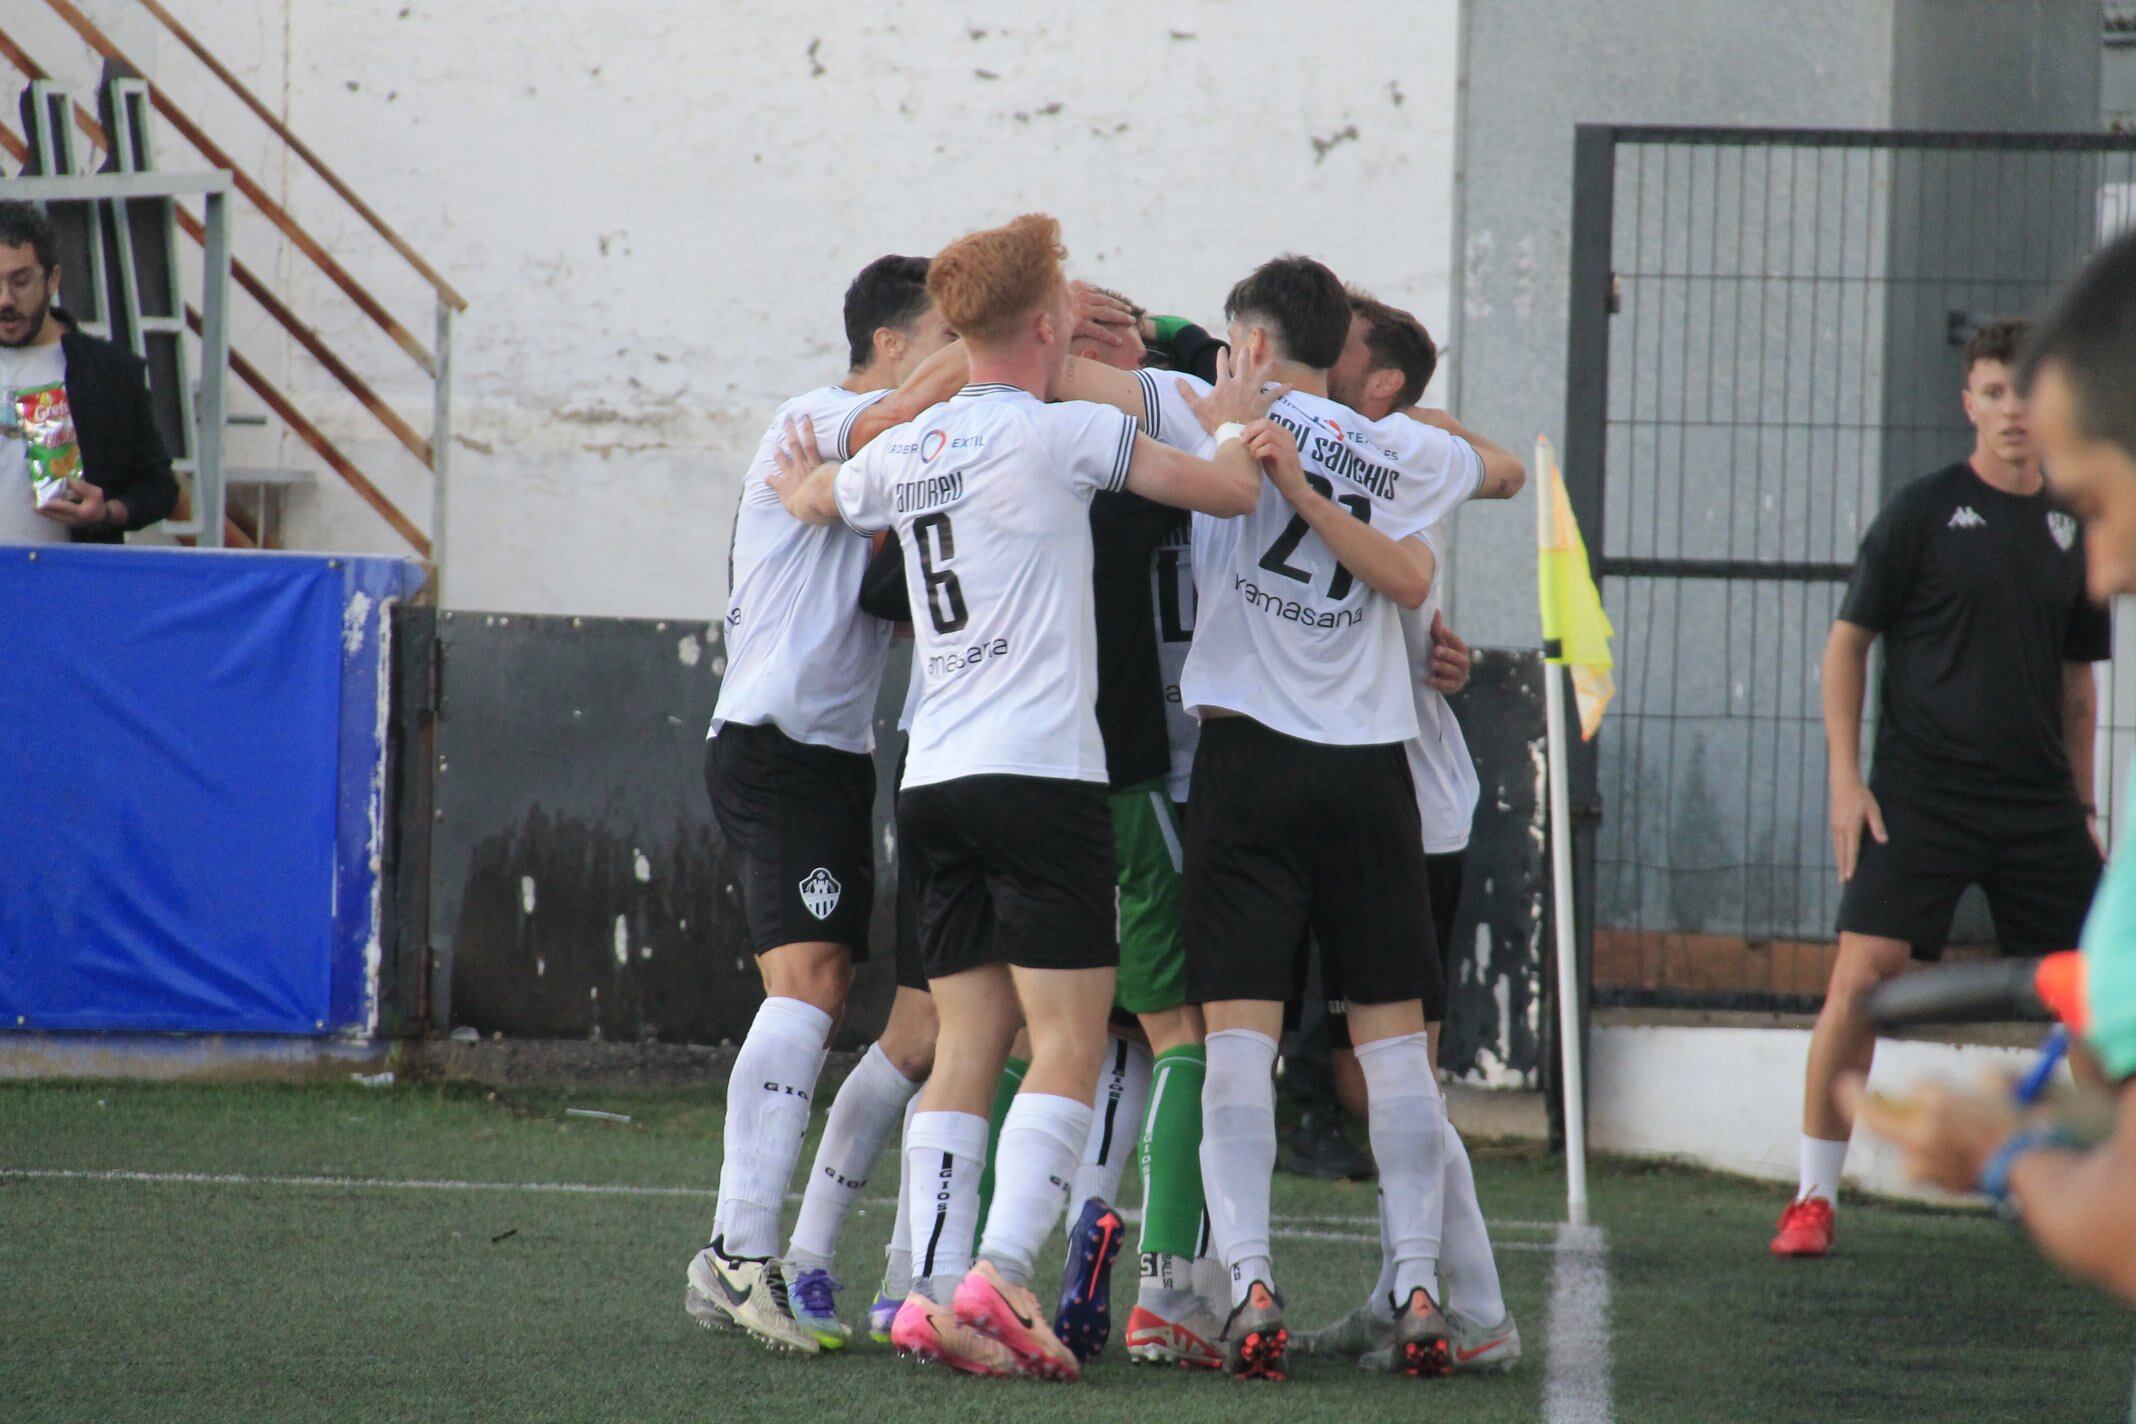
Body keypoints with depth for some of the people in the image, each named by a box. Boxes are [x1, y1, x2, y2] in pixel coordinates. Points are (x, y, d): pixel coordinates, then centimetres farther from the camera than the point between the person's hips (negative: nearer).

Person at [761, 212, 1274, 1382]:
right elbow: (1231, 491, 1)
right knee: (1068, 1047, -7)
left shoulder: (901, 454, 13)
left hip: (934, 780, 7)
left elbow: (807, 494, 36)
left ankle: (934, 1290, -3)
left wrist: (806, 483, 58)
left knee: (966, 1045, 6)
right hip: (1041, 772, -7)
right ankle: (999, 1272, -20)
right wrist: (1234, 423, 22)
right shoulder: (1061, 431, -5)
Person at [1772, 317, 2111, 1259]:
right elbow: (1849, 641, 2)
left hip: (2037, 804, 4)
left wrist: (2079, 806, 17)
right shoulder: (1923, 511, -1)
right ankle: (1814, 1198, -5)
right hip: (1919, 793, -4)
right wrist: (1846, 778, -6)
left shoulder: (2071, 529, 11)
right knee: (1860, 979, -14)